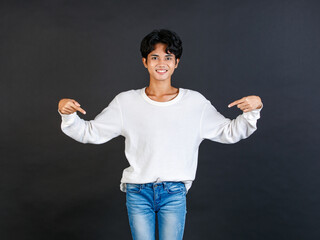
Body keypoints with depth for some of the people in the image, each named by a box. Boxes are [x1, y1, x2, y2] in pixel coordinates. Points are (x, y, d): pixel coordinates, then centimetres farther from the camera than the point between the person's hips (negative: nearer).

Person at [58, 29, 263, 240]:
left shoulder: (195, 102, 2)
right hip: (138, 192, 0)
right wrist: (68, 115, -10)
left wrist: (252, 112, -7)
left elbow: (228, 132, 7)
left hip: (174, 193, 0)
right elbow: (91, 133, 6)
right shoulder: (126, 102, 2)